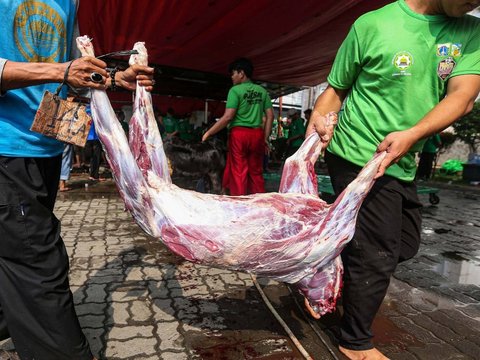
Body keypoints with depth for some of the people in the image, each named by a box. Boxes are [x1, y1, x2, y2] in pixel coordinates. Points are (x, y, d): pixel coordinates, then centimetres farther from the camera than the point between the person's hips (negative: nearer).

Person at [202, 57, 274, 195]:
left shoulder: (235, 90, -4)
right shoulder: (262, 91, 12)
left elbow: (228, 117, -12)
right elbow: (270, 116, 8)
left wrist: (208, 133, -5)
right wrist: (266, 138, 14)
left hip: (239, 133, -5)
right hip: (257, 134, 5)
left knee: (238, 172, 1)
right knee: (256, 172, 12)